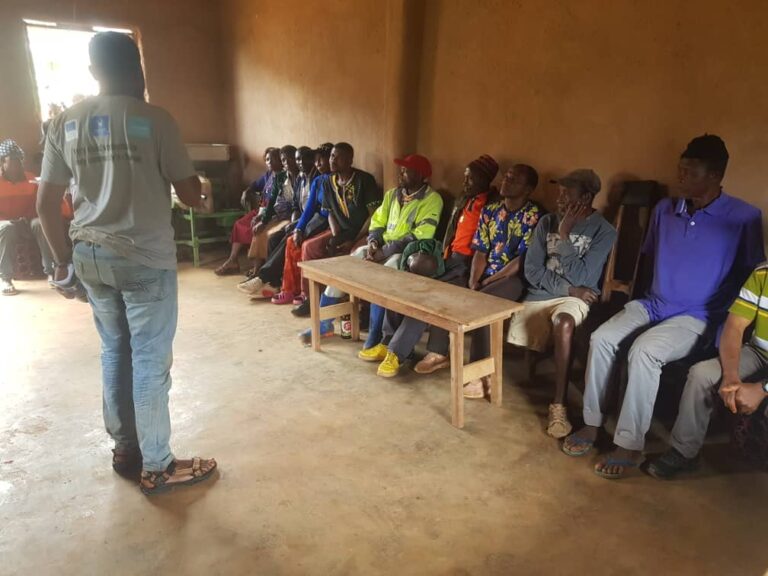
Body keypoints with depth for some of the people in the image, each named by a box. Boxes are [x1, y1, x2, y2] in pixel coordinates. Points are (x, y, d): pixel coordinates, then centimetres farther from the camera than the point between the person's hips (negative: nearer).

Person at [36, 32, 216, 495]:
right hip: (146, 259, -6)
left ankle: (124, 449, 32)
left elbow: (46, 204, 7)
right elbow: (190, 195, -8)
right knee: (151, 360, 2)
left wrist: (65, 259, 17)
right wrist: (201, 189, 15)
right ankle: (157, 467, 14)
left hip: (91, 258, 6)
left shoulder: (65, 123, 6)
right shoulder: (155, 119, -9)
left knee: (115, 351, 19)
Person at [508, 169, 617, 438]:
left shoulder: (604, 231, -4)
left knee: (564, 323, -39)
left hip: (575, 298, -4)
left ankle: (559, 405, -29)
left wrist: (564, 236, -14)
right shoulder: (547, 222, 7)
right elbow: (532, 271, 1)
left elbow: (580, 278, -14)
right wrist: (568, 288, -10)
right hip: (541, 294, 4)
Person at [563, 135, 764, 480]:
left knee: (643, 351, -32)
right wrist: (645, 291, 11)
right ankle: (591, 423, -8)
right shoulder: (664, 209, 6)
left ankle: (630, 445, -20)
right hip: (653, 304, 5)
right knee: (601, 338, -22)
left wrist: (722, 319, -9)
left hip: (698, 317, -5)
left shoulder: (743, 218, -8)